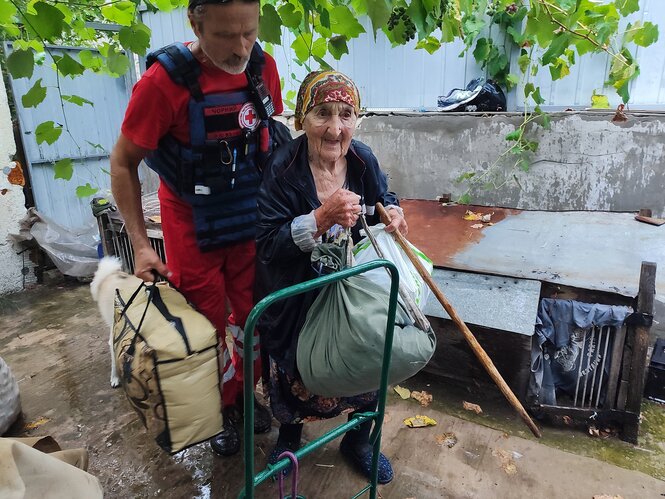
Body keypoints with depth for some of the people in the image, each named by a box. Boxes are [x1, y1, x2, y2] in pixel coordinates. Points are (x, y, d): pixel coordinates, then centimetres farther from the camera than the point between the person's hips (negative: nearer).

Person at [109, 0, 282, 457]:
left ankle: (244, 391, 39)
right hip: (194, 227, -3)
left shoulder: (263, 67, -8)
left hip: (251, 221, 4)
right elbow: (124, 163, -11)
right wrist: (141, 245, -13)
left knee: (254, 314, 13)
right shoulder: (165, 81, -21)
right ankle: (222, 408, 35)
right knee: (208, 323, 10)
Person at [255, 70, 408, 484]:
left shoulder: (363, 159, -9)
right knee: (295, 372, 7)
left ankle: (358, 441, 41)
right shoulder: (283, 169, -22)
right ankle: (289, 437, 44)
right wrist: (322, 218, -39)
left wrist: (393, 212, -14)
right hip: (297, 300, -3)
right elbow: (268, 244, -26)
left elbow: (384, 197, 11)